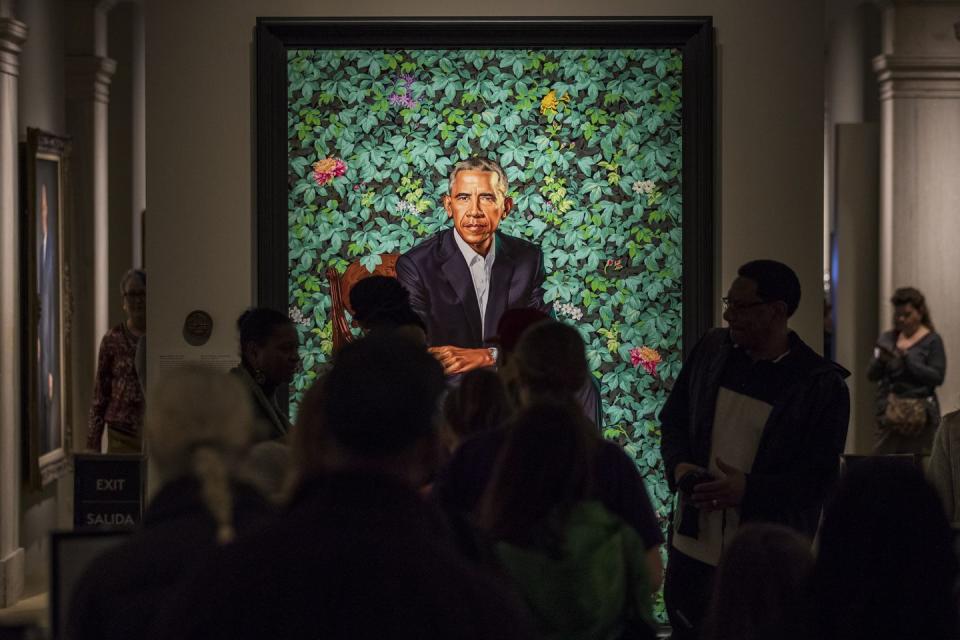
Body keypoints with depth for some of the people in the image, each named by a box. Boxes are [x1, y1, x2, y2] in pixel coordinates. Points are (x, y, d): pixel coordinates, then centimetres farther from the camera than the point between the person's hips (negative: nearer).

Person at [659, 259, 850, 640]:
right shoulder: (712, 350, 4)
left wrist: (749, 489, -23)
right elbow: (673, 417, 15)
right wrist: (679, 465, -6)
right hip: (693, 547, 5)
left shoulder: (821, 385, -11)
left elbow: (821, 479, -11)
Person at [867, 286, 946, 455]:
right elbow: (872, 375, 7)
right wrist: (881, 360, -14)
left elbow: (937, 377, -11)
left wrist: (907, 359, -17)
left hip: (919, 412, -4)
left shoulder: (932, 340, 0)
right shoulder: (887, 339, 12)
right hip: (890, 411, 4)